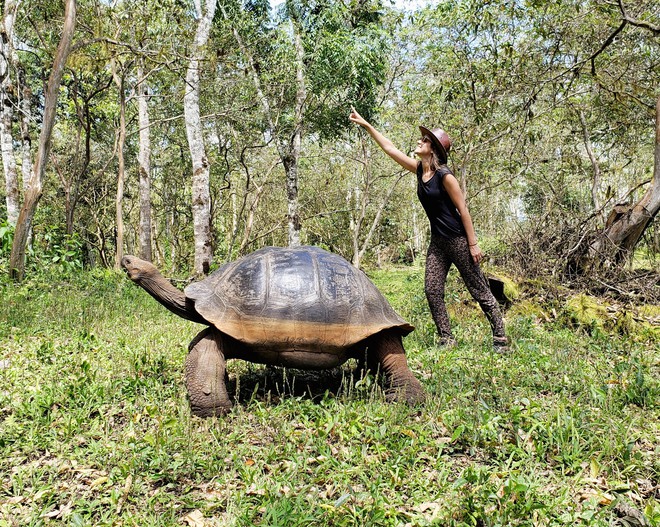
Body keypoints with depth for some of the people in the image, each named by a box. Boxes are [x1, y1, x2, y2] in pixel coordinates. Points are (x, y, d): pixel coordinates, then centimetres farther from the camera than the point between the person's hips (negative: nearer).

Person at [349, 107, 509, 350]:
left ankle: (501, 340, 10)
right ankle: (447, 340, 9)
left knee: (480, 291, 0)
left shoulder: (444, 175, -16)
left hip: (458, 240, -7)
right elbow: (390, 148, 10)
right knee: (432, 290, 1)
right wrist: (365, 124, 10)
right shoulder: (420, 170, 5)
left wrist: (473, 244, -16)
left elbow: (463, 210, -15)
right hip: (437, 242, 8)